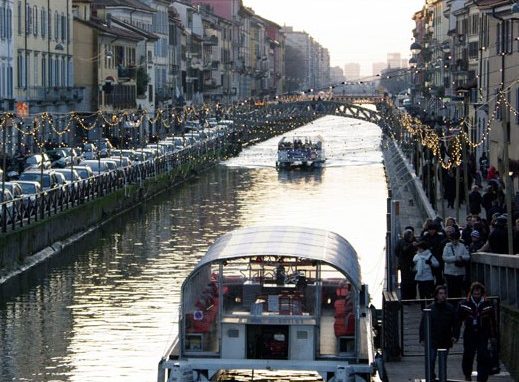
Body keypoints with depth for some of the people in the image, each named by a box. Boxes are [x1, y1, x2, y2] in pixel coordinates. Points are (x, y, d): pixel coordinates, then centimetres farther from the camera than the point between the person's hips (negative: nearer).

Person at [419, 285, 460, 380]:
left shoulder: (451, 308, 2)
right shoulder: (430, 308, -3)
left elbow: (456, 324, 6)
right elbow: (423, 324, -1)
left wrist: (455, 336, -6)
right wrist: (422, 338, -6)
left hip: (445, 341, 2)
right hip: (432, 340, -2)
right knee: (431, 362, -7)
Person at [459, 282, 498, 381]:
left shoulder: (488, 305, 1)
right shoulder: (464, 305, -1)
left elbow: (492, 322, 6)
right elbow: (458, 320, 2)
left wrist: (493, 336, 6)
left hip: (483, 335, -1)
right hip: (469, 335, 1)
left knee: (483, 357, -9)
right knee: (468, 356, 12)